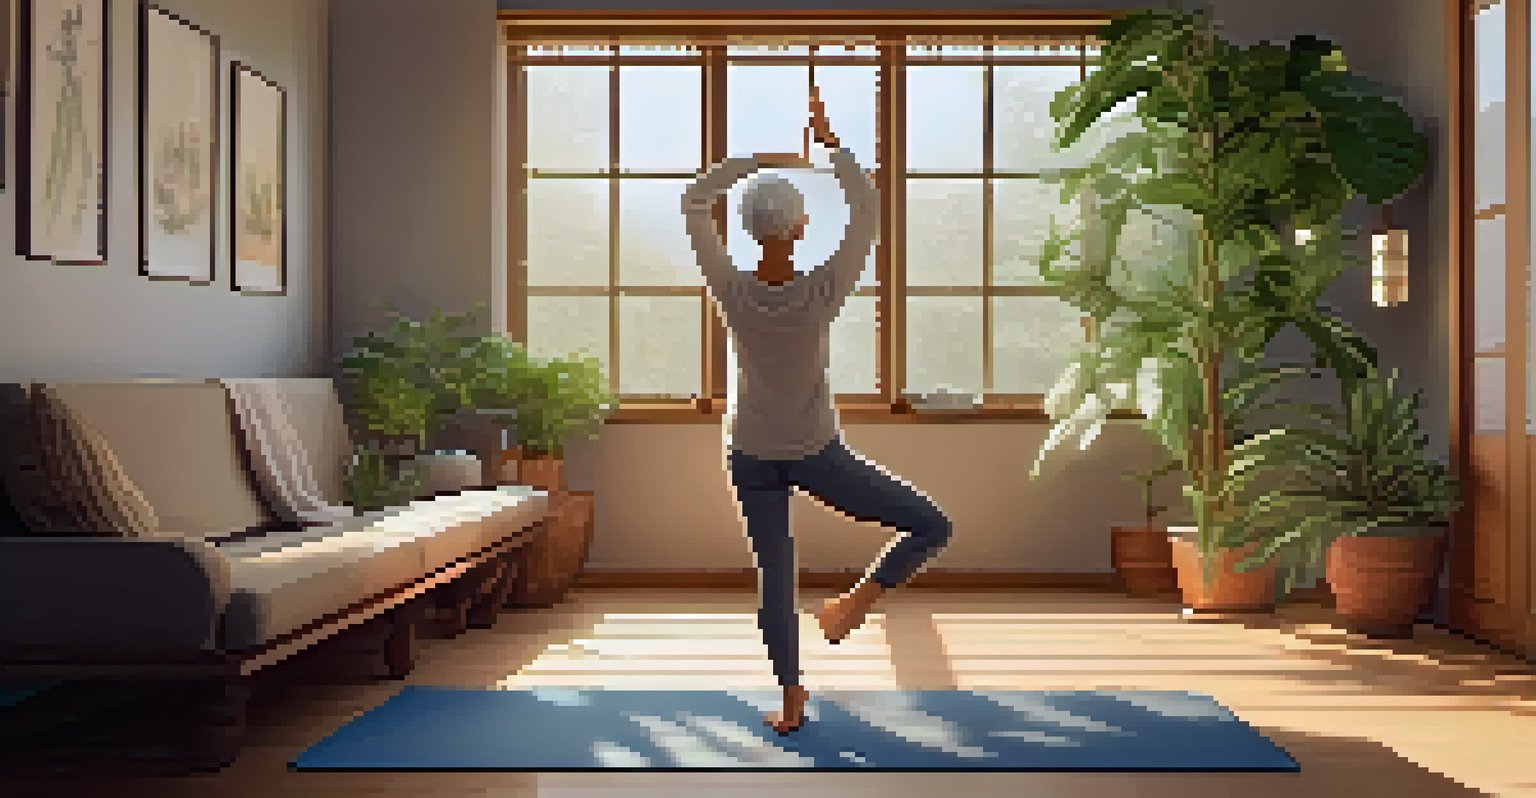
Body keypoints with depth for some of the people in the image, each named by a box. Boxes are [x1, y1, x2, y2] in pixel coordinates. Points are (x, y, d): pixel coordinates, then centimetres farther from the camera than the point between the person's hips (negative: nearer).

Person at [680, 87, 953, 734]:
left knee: (774, 574, 15)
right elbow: (868, 209, -11)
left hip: (752, 455, 3)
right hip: (817, 455, -3)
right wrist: (829, 142, -4)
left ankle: (791, 702, 23)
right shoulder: (822, 292, -25)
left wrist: (760, 160, -1)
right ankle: (852, 604, -2)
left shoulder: (731, 291, -20)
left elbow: (694, 201, -6)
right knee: (932, 527, 9)